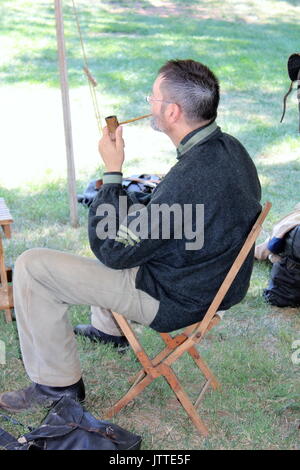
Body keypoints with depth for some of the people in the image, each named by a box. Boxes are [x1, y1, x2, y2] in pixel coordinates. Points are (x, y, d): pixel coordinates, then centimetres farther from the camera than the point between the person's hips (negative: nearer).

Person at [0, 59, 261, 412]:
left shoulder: (189, 178, -35)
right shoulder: (229, 147, -6)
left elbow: (112, 250, -24)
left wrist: (112, 172, -17)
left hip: (174, 301, -9)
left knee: (31, 266, -8)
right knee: (121, 211, 33)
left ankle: (58, 383, 7)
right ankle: (110, 327, 44)